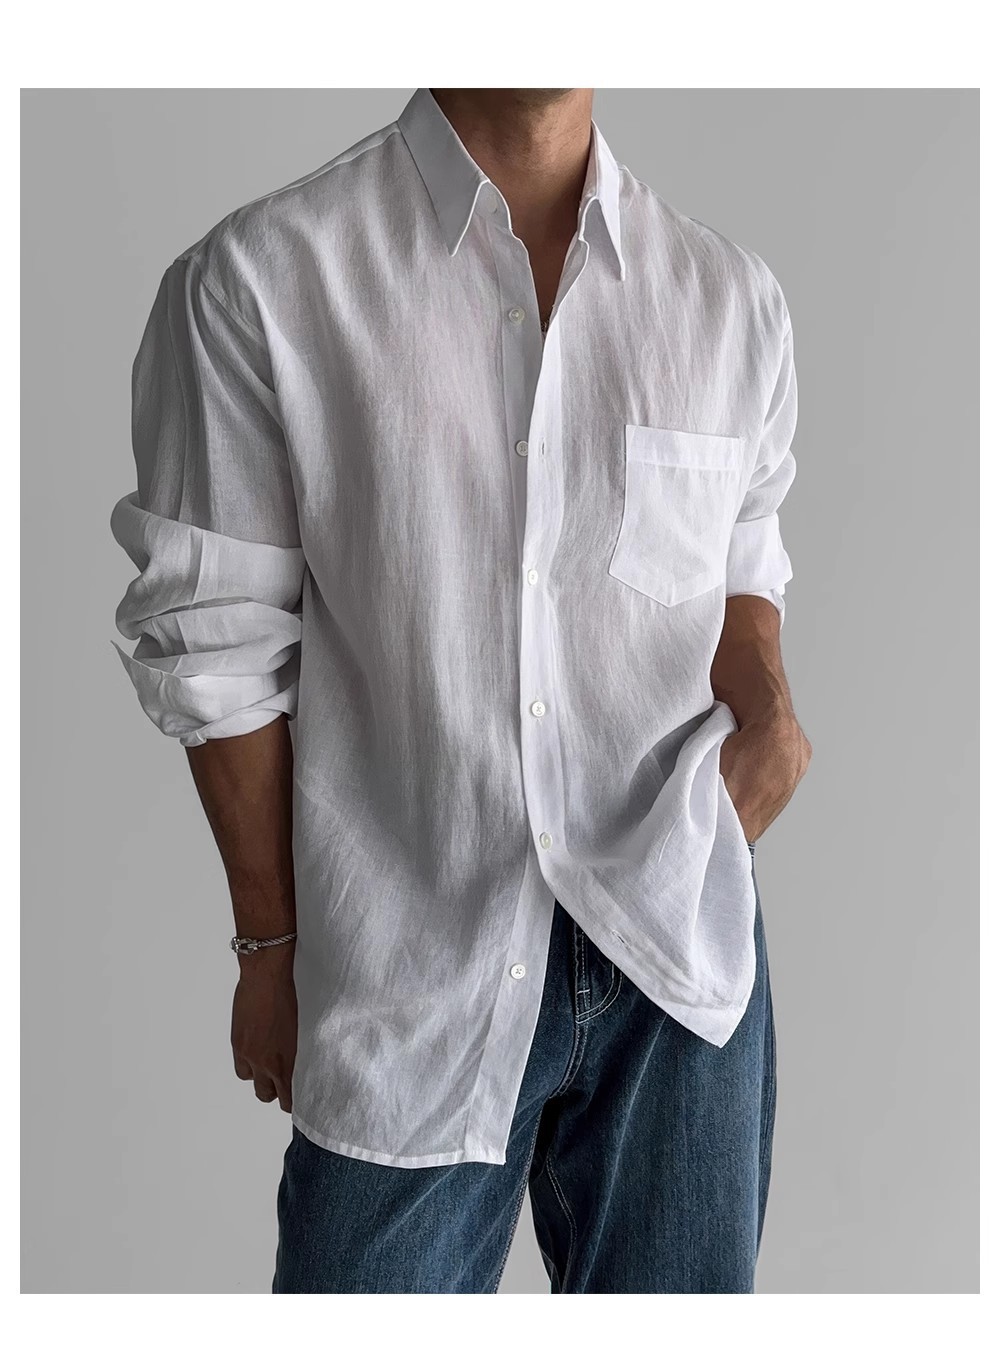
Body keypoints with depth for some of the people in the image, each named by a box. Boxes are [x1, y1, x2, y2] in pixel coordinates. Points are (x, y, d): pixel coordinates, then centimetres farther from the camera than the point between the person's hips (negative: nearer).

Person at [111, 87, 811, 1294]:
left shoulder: (732, 297, 4)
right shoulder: (255, 283, -8)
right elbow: (219, 649, -4)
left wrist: (765, 702, -4)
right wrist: (271, 943, 1)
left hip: (680, 944, 3)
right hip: (412, 965, -3)